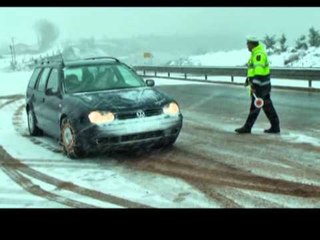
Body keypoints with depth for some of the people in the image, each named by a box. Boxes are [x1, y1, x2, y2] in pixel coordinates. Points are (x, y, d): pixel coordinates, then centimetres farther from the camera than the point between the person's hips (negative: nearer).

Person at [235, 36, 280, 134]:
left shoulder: (259, 54, -18)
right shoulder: (256, 53, 15)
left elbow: (259, 71, -26)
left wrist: (254, 86, -29)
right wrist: (248, 78, 35)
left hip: (260, 85, -10)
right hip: (264, 85, 10)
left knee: (255, 106, -2)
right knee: (267, 106, 11)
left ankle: (247, 127, 6)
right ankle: (275, 127, 14)